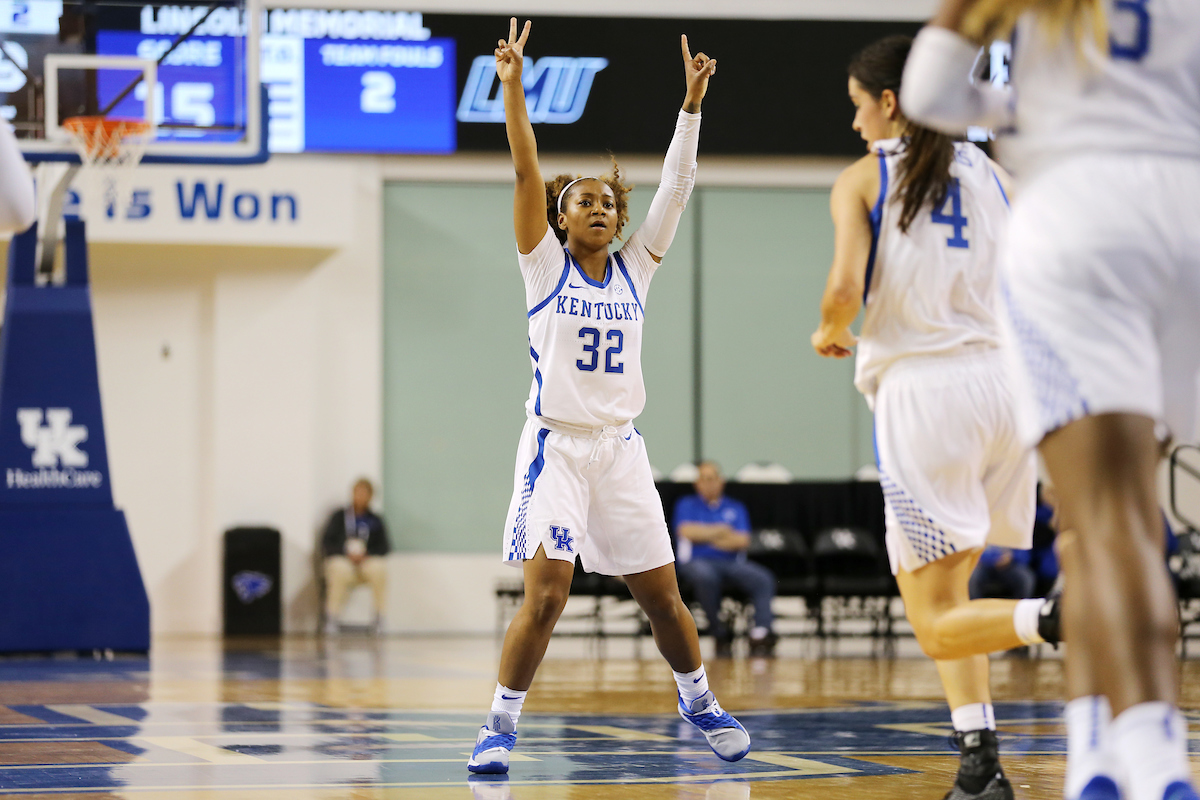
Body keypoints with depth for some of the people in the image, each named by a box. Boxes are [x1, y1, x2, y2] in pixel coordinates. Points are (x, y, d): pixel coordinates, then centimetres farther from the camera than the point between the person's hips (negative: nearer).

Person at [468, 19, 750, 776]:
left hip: (620, 448, 4)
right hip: (556, 447, -4)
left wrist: (692, 103, -7)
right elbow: (526, 175, -11)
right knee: (546, 594, -16)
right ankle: (501, 724, -5)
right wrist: (512, 87, -21)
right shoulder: (545, 265, 0)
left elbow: (676, 188, 2)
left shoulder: (635, 268, 8)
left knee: (663, 596, 8)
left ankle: (698, 699, 30)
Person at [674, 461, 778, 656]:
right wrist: (720, 531, 2)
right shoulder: (687, 505, 19)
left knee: (763, 578, -29)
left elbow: (743, 541, 4)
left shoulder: (736, 509, 21)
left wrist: (705, 535, 1)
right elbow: (686, 531, -2)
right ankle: (721, 634, -25)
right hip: (697, 562, -2)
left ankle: (760, 634, -42)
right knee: (705, 576, -41)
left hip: (732, 563, 2)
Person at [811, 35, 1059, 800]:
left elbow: (845, 289, -12)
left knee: (937, 624, -1)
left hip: (922, 390, -5)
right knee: (949, 589, 20)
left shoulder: (863, 179, 2)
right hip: (1004, 379, 5)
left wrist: (829, 335, 8)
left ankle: (1062, 619, -31)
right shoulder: (994, 174, 15)